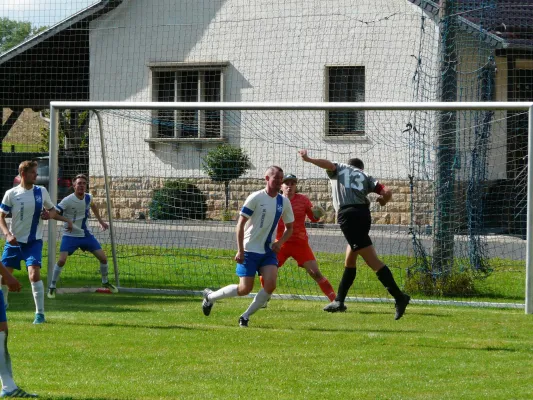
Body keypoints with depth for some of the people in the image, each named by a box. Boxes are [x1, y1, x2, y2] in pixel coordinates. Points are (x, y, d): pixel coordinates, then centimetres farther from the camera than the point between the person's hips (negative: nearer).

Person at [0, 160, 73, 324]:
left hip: (34, 241, -1)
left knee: (34, 274, -19)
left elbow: (51, 210, 15)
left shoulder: (41, 192, 1)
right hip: (14, 242, 1)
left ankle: (40, 313, -14)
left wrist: (66, 220, -3)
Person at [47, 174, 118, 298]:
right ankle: (52, 288, -5)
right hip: (70, 235, -5)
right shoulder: (68, 201, -20)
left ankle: (105, 282, 28)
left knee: (103, 258, 3)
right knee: (62, 260, -21)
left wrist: (100, 221, 25)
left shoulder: (88, 198, -2)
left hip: (86, 234, 5)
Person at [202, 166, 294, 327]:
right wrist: (240, 250, -15)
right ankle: (210, 296, 18)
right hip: (250, 250, -5)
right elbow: (240, 224, -11)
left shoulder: (284, 202, 5)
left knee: (270, 285, -17)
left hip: (268, 251, 5)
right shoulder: (256, 198, -11)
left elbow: (289, 228, 17)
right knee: (245, 289, -7)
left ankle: (246, 316, 1)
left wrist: (279, 242, -3)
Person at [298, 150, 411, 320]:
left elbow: (328, 164, -6)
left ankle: (399, 296, -19)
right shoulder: (366, 177, 23)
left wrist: (308, 159, -10)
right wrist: (382, 201, 29)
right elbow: (387, 192, 8)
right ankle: (339, 301, 28)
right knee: (349, 261, 21)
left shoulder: (339, 168, 19)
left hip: (347, 215, -5)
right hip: (363, 214, 5)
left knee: (373, 262, -11)